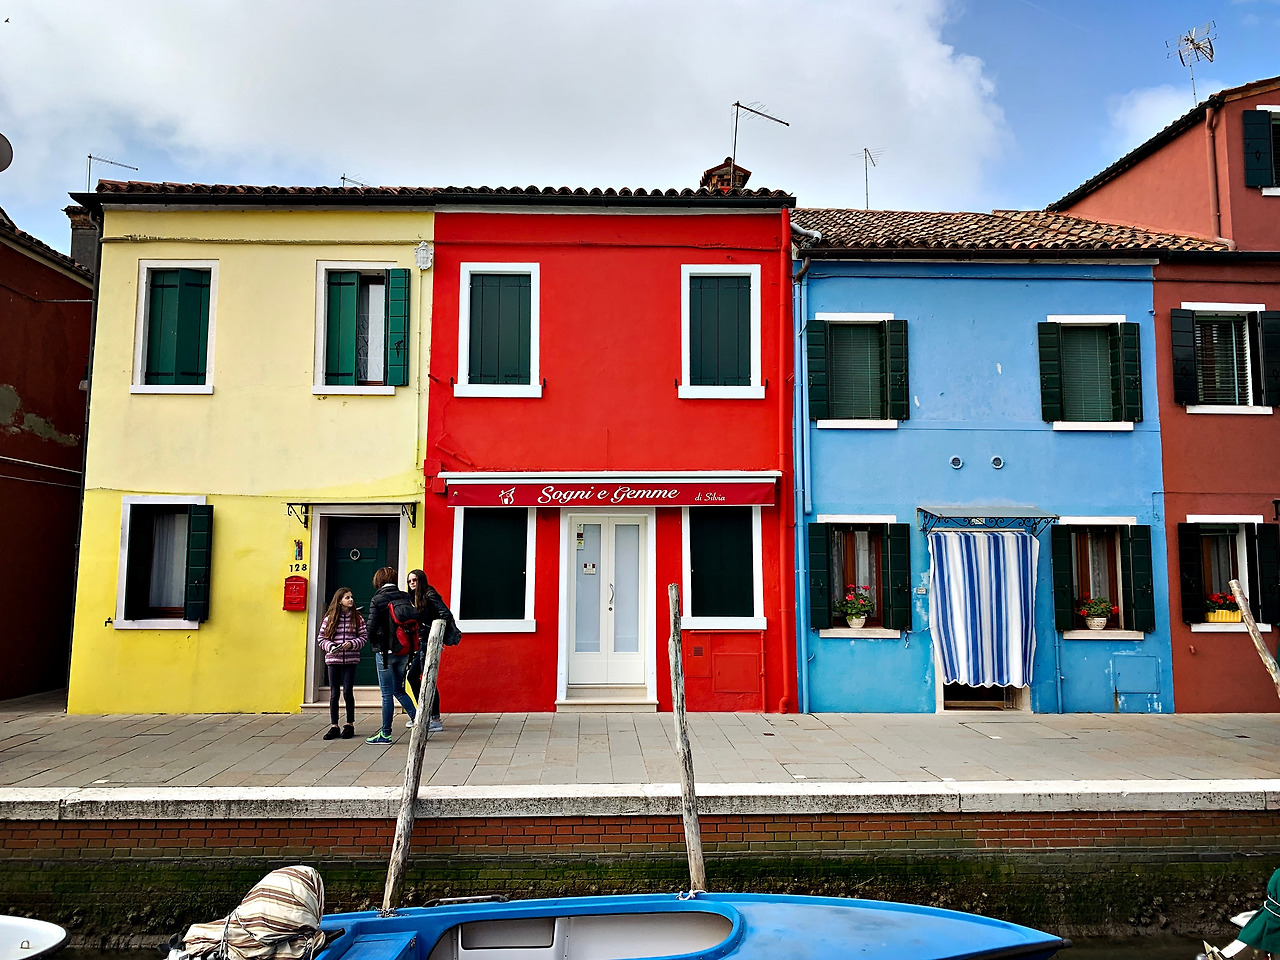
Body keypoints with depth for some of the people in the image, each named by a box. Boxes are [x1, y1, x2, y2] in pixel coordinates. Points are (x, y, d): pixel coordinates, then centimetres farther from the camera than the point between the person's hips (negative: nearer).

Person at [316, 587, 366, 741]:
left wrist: (352, 644, -14)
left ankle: (350, 725, 13)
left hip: (350, 660, -1)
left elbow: (364, 636, 2)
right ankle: (334, 726, 12)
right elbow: (321, 638, 5)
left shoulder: (357, 618, 3)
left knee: (347, 692, -2)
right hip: (333, 659, 1)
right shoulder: (329, 618, 3)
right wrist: (330, 646, -13)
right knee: (334, 693, 4)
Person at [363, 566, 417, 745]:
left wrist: (374, 644, 7)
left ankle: (385, 734, 9)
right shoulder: (407, 598, 3)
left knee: (387, 694, 2)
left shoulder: (377, 600, -9)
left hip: (385, 651, -4)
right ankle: (416, 716, -1)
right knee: (398, 690, 18)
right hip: (404, 651, 5)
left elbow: (372, 627, -11)